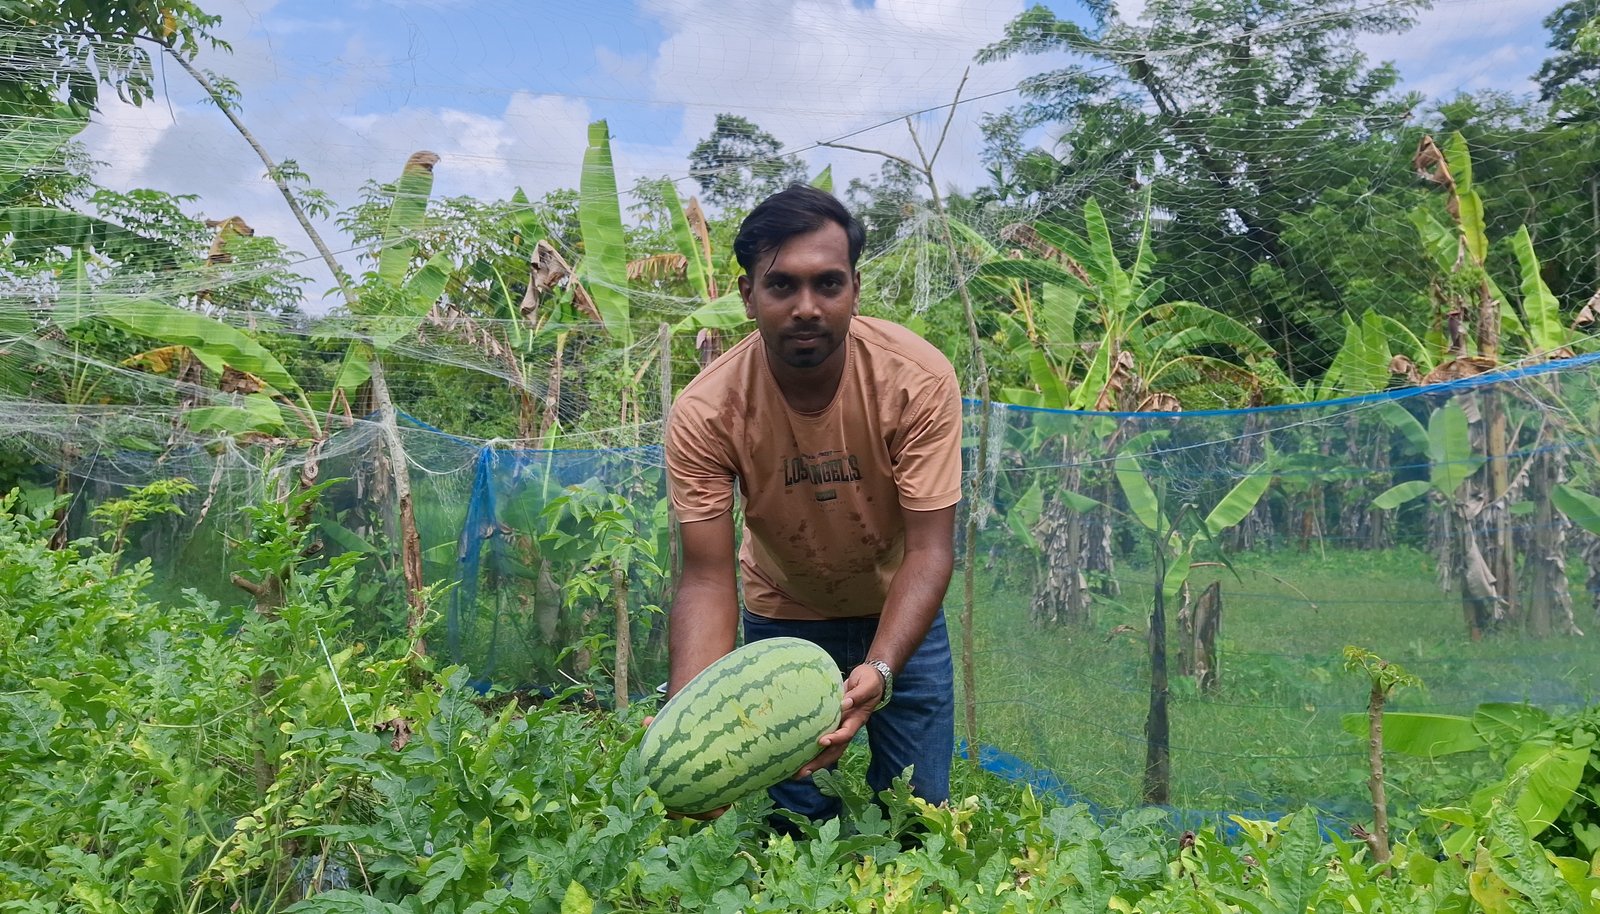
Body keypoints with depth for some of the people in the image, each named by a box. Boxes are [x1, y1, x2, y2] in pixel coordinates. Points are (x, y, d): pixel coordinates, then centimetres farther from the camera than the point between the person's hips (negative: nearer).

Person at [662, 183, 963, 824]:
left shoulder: (918, 378, -28)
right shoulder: (704, 413, -27)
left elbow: (929, 549, -28)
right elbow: (707, 578, -25)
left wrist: (878, 672, -43)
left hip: (900, 611, 0)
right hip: (782, 618, 0)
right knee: (799, 817, 6)